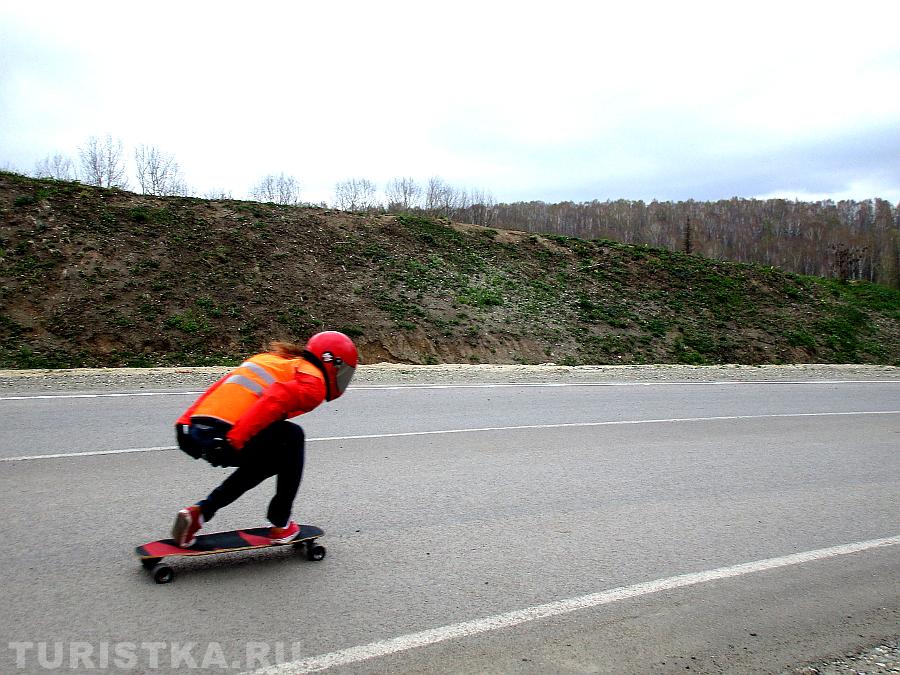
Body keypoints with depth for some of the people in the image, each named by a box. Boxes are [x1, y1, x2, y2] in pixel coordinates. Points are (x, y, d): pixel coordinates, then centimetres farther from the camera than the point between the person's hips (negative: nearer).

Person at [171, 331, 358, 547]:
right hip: (223, 438, -8)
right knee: (293, 436, 16)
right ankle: (281, 525, 18)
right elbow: (275, 401, -16)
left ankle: (199, 511, 19)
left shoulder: (268, 359, 29)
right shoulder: (312, 382, 4)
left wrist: (186, 425, 20)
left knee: (271, 460, 28)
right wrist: (234, 439, -21)